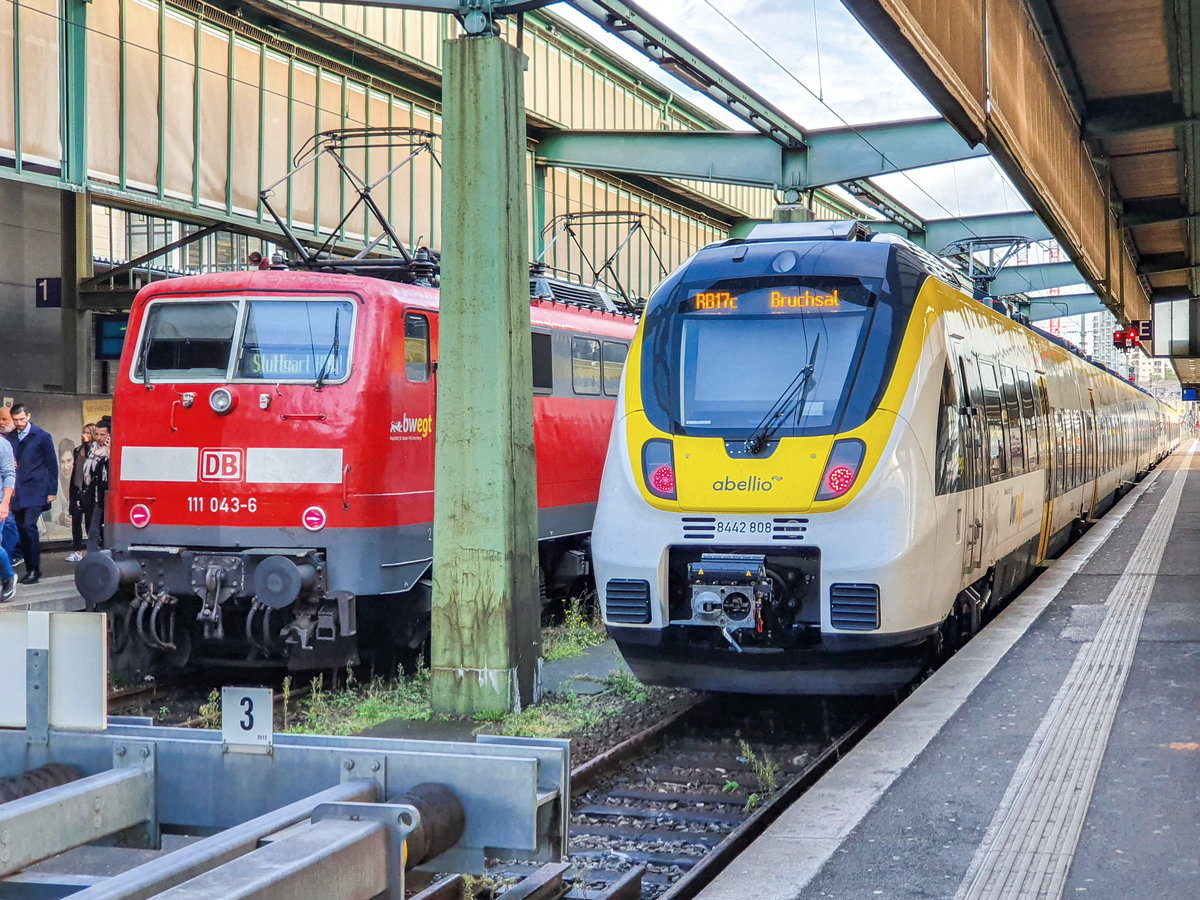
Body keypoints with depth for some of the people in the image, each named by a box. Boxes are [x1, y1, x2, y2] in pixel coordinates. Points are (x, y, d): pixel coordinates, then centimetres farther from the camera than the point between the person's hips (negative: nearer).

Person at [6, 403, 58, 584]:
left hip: (35, 491, -4)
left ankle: (35, 570, -10)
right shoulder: (9, 438, 9)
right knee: (22, 530, 5)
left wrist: (52, 491, -3)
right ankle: (29, 569, 13)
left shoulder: (42, 437, -1)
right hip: (17, 493, 4)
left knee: (29, 526, -15)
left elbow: (52, 465, 1)